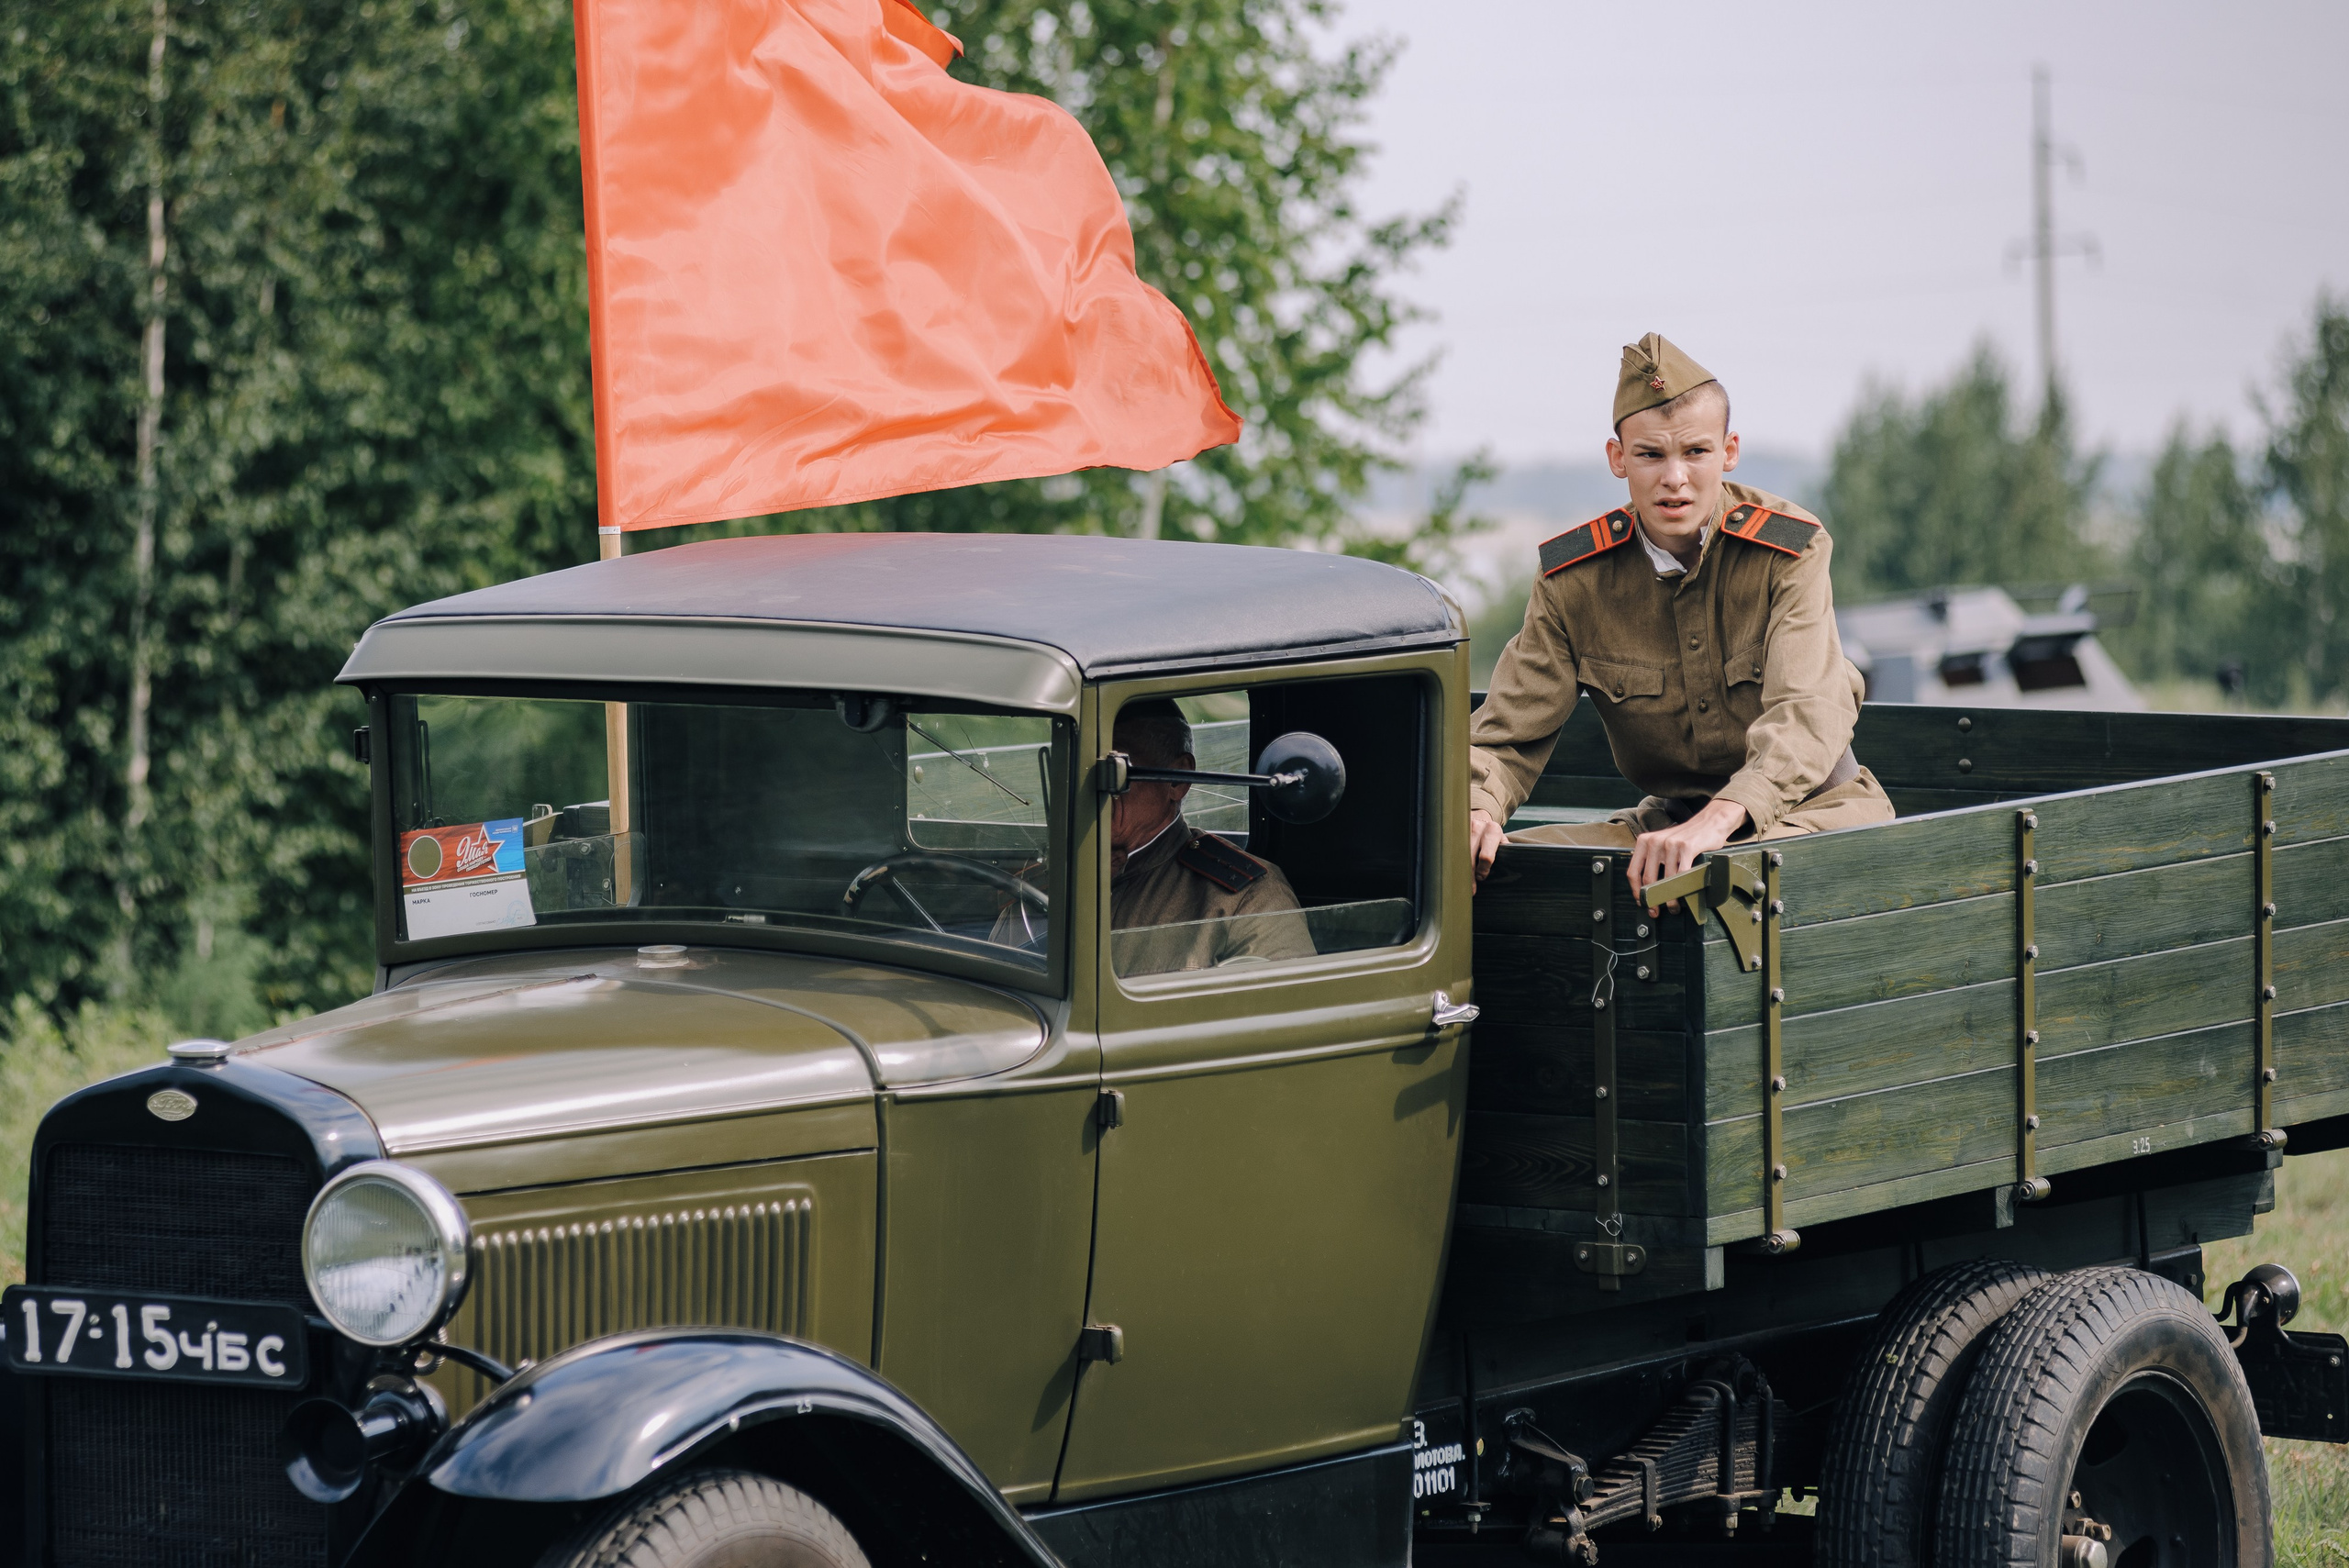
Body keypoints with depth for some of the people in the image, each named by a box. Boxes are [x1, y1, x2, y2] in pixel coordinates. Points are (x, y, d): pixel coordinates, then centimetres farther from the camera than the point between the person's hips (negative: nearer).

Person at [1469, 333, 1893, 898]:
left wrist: (1722, 818, -48)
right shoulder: (1573, 580, -2)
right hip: (1668, 818, 4)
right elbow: (1509, 735, -4)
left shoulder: (1790, 551, -13)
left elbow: (1810, 709, -29)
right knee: (1496, 862, -19)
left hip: (1809, 805, -4)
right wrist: (1477, 808, -30)